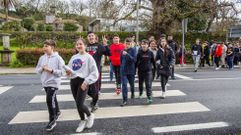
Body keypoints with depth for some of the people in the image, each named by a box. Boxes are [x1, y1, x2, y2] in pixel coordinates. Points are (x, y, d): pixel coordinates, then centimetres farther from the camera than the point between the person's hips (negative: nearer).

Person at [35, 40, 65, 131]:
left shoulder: (58, 58, -12)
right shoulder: (42, 58, 5)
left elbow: (61, 72, -14)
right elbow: (37, 70, 9)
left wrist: (51, 70, -24)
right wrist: (42, 68, -12)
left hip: (53, 82, -6)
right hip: (45, 83, 6)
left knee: (49, 100, -13)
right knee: (52, 99, 21)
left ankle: (52, 121, 0)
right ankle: (57, 112, 44)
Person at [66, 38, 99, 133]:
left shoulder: (88, 57, -3)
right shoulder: (73, 57, 14)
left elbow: (94, 73, -8)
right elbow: (69, 68, 18)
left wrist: (86, 82, -17)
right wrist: (68, 71, -6)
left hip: (83, 82, -6)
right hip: (73, 81, 6)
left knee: (80, 104, -12)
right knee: (78, 104, 11)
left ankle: (90, 115, 19)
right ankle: (83, 121, 31)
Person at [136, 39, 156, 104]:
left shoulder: (150, 53, -2)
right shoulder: (139, 53, -5)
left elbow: (153, 61, 6)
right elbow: (136, 61, -4)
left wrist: (155, 68, 11)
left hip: (148, 70, -1)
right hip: (140, 71, 1)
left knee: (148, 84, -7)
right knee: (140, 83, 18)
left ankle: (149, 97, -5)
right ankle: (140, 93, 42)